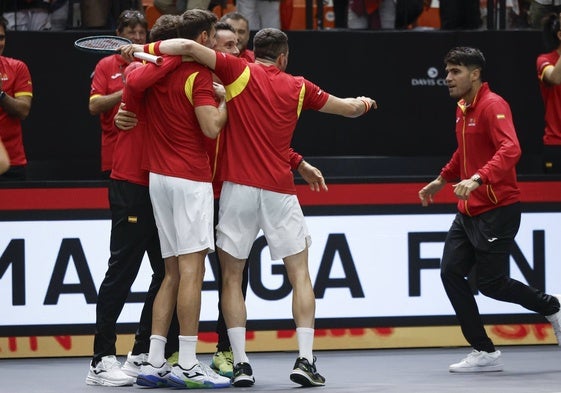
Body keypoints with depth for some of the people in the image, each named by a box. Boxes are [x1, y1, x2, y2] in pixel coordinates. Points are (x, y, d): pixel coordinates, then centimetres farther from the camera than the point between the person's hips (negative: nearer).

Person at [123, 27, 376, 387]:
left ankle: (241, 363, -2)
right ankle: (305, 360, -1)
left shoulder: (240, 72, 3)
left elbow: (189, 47, -12)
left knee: (232, 277, 7)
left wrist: (145, 48, 0)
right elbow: (349, 108, 25)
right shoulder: (297, 88, 11)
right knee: (300, 274, 10)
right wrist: (363, 104, 48)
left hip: (238, 188, -1)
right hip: (280, 192, 1)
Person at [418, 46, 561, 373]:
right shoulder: (463, 109, 13)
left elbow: (510, 150, -31)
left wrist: (478, 179, -42)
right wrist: (443, 180, 32)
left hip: (497, 209, -9)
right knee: (451, 273, -2)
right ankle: (485, 353, 2)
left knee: (491, 283, -6)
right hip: (469, 211, 9)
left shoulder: (493, 106, -16)